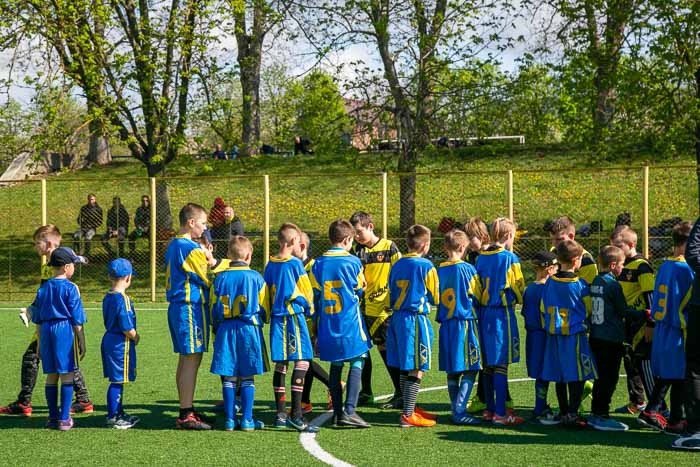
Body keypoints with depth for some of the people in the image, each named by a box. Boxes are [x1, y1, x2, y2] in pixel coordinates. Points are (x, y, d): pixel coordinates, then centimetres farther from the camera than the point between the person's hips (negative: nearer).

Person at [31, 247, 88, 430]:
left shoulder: (43, 288, 10)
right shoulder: (70, 288, -7)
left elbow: (37, 319, 14)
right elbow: (77, 319, -7)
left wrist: (40, 342, 20)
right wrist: (81, 342, 0)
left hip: (46, 331, 6)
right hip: (65, 331, -5)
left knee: (51, 376, 10)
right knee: (67, 375, -1)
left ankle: (53, 418, 13)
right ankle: (64, 419, -2)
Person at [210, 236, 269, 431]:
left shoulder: (220, 278, 4)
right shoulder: (256, 278, -3)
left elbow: (213, 310, 8)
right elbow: (265, 311, 2)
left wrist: (217, 331, 20)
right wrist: (261, 321, 23)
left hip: (225, 330, 2)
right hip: (249, 329, -2)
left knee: (229, 378, 6)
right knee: (247, 379, 4)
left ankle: (230, 419, 7)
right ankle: (247, 419, 4)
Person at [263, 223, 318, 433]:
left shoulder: (270, 265, 9)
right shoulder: (295, 263, -9)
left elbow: (266, 294, 14)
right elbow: (306, 292, -3)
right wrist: (309, 310, 14)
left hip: (276, 318, 7)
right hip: (294, 318, -7)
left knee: (280, 364, 11)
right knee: (301, 362, -8)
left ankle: (281, 414, 13)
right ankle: (296, 415, -15)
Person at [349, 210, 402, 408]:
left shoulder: (389, 247, -5)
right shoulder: (356, 250, 7)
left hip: (383, 309, -5)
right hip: (362, 308, 5)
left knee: (386, 349, -5)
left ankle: (400, 394, 4)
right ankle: (365, 393, 22)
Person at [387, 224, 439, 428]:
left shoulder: (397, 265, 9)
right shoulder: (426, 266, -10)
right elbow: (435, 297, -3)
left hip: (397, 318, 7)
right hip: (416, 319, -7)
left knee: (405, 369, 16)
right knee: (417, 370, -5)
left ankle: (411, 409, 27)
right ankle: (408, 416, -8)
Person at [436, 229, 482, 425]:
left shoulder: (439, 270, 5)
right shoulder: (467, 269, -9)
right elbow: (479, 296, -1)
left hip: (446, 324, 6)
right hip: (465, 322, -6)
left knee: (452, 371, 11)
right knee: (469, 369, -3)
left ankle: (456, 411, 14)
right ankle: (460, 412, -11)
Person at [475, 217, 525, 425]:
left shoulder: (481, 258, 7)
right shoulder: (509, 258, -10)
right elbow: (518, 287, -6)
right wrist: (521, 300, 13)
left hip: (483, 312, 6)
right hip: (502, 313, -6)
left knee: (488, 363, 13)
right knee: (501, 364, -4)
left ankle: (489, 409, 20)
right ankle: (500, 413, -4)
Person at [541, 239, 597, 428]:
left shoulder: (550, 283, 1)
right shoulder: (580, 284, -12)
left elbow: (543, 309, 8)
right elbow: (588, 311, -1)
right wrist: (586, 327, 18)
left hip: (554, 335, 5)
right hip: (575, 335, -5)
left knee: (560, 376, 11)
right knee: (577, 376, -1)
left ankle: (563, 412, 18)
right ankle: (572, 414, -6)